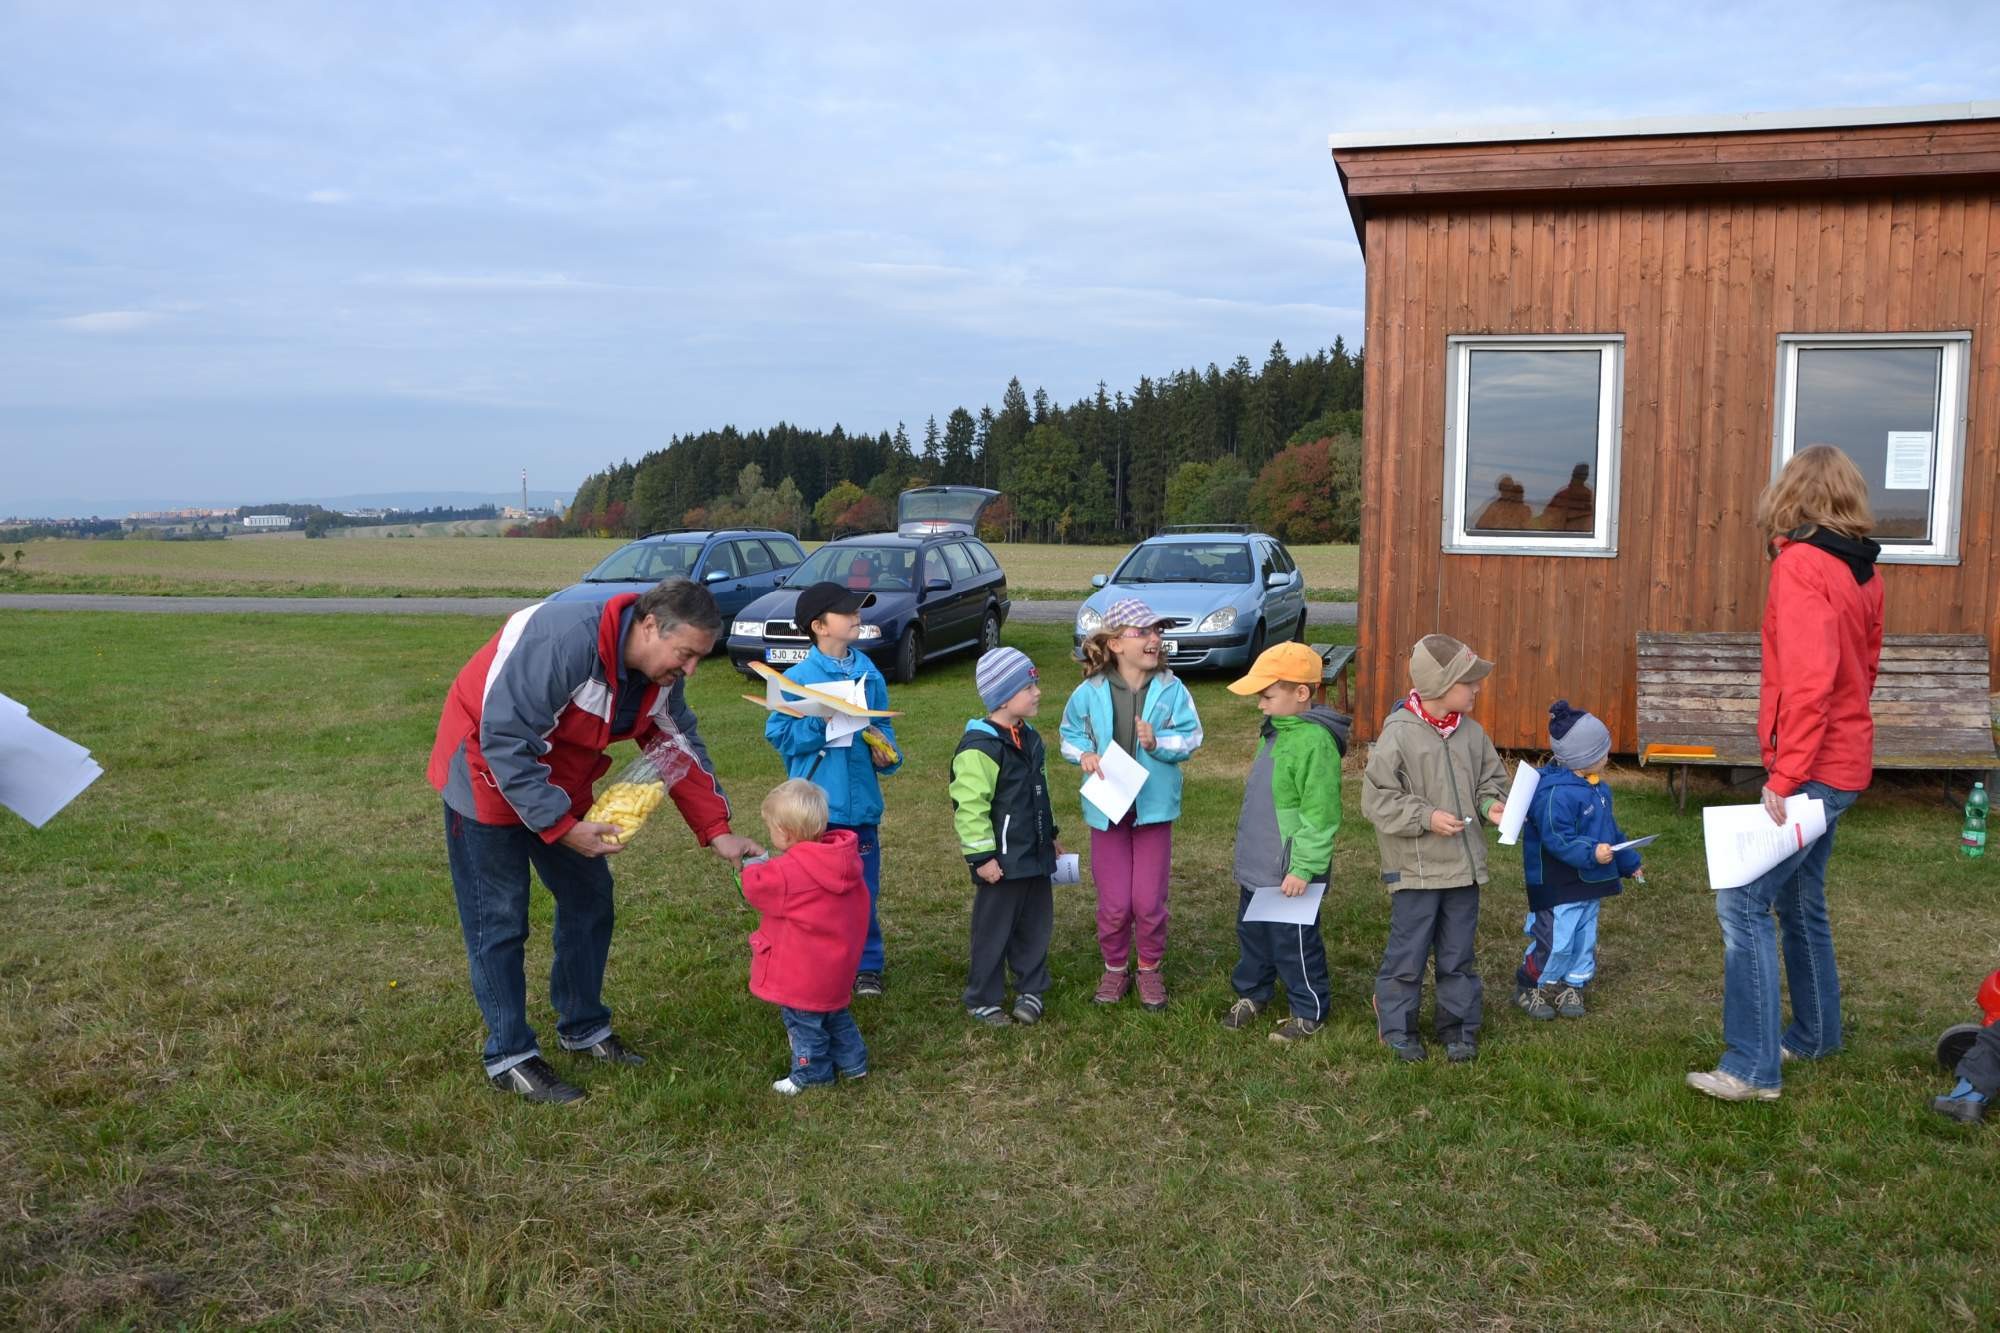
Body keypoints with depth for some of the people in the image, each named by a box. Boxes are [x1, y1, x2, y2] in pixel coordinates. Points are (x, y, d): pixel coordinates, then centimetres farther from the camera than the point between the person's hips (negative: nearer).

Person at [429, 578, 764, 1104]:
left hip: (559, 783, 8)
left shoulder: (661, 673, -9)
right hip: (487, 774, -8)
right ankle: (509, 1058, 8)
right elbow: (504, 743, -33)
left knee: (589, 899, 11)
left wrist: (717, 832, -11)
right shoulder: (564, 642, -36)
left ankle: (584, 1028, 27)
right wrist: (562, 826, -32)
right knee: (499, 920, -3)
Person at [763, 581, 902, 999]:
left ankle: (866, 965, 25)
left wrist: (886, 753, -6)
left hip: (861, 803, 3)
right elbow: (778, 734, -6)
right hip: (815, 806, -3)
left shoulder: (870, 674, 4)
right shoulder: (797, 678, -8)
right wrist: (819, 724, -19)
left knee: (863, 891, 10)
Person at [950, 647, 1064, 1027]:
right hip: (1002, 862, -8)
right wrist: (981, 856, -20)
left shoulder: (1029, 738, 11)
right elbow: (969, 806, -21)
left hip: (1035, 856, 8)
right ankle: (982, 1000, 17)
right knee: (994, 931, 3)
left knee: (1036, 925, 15)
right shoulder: (979, 747, -19)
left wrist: (1050, 836, 26)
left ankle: (1030, 990, 29)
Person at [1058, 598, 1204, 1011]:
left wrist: (1158, 742, -23)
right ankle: (1114, 969, 28)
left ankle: (1150, 969, 27)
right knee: (1114, 903, 5)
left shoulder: (1171, 689, -7)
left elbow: (1191, 738, -6)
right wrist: (1084, 754, -12)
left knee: (1150, 900, 4)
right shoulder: (1091, 692, -6)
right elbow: (1070, 734, 7)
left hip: (1154, 807, 0)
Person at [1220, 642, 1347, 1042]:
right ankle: (1252, 994, 40)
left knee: (1294, 944, 5)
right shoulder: (1274, 732, 8)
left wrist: (1304, 868, -23)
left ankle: (1309, 1012, 22)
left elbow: (1320, 815, -24)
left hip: (1289, 873, -9)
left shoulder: (1315, 742, -23)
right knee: (1252, 934, 22)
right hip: (1256, 867, 9)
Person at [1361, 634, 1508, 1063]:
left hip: (1464, 865, 6)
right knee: (1408, 953, 6)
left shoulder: (1471, 732, 2)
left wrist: (1490, 803, -5)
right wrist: (1426, 817, -21)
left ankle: (1458, 1026, 29)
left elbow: (1491, 777, 16)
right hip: (1416, 868, -5)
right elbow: (1376, 799, -15)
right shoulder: (1399, 734, -16)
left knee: (1458, 954, 16)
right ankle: (1397, 1025, 22)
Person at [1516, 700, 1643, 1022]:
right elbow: (1557, 839, -27)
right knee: (1556, 941, -4)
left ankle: (1572, 986, 30)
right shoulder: (1555, 793, -23)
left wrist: (1628, 862, 25)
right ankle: (1529, 988, 14)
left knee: (1585, 939, 16)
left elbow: (1610, 830, 20)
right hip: (1560, 887, -9)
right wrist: (1591, 853, -34)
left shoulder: (1597, 788, 9)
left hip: (1592, 884, 9)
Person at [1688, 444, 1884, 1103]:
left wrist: (1784, 776, -21)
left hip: (1811, 770, -9)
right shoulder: (1862, 571, 9)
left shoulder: (1801, 565, -17)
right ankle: (1815, 1035, 34)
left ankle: (1753, 1067, -7)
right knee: (1800, 900, 21)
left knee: (1742, 901, -9)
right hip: (1843, 764, 9)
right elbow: (1864, 666, 17)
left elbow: (1808, 681, -24)